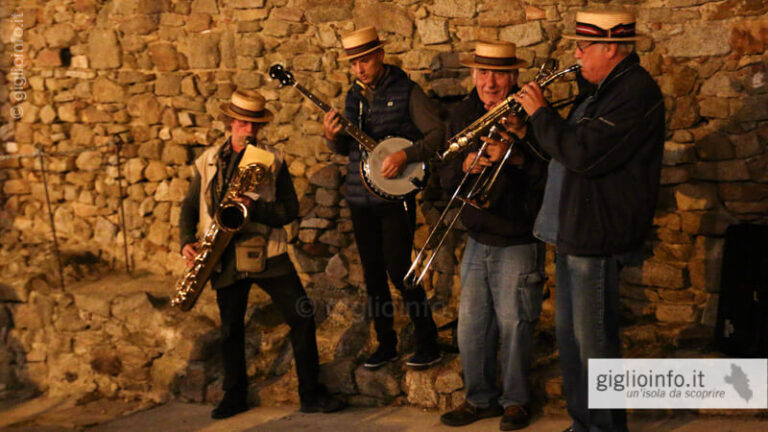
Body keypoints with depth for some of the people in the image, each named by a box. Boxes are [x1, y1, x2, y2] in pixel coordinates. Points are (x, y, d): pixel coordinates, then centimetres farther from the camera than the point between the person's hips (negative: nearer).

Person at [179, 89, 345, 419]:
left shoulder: (272, 160, 3)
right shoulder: (207, 161, 9)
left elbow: (290, 209, -2)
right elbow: (190, 206, 14)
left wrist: (255, 208, -19)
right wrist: (187, 241, -2)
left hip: (267, 254, -1)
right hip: (225, 258, 1)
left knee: (302, 317, -7)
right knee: (231, 329, 9)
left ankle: (311, 395, 3)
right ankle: (235, 395, 26)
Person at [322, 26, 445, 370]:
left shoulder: (406, 91, -6)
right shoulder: (354, 96, 12)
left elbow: (437, 133, -10)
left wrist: (405, 155, -23)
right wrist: (333, 137, -5)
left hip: (395, 198, -6)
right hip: (360, 198, 6)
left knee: (399, 271, -7)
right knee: (373, 275, 10)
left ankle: (428, 345, 6)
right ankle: (386, 344, 22)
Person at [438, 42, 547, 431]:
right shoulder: (463, 115, 8)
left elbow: (552, 176, -14)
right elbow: (446, 177, 6)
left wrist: (515, 155, -27)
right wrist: (466, 165, -14)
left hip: (519, 242, -5)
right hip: (477, 240, 5)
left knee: (513, 326, 2)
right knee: (471, 327, 8)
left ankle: (515, 400, 20)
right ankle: (480, 398, 25)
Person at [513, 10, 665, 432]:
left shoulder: (636, 92, -17)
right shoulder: (601, 90, 16)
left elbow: (585, 154, -26)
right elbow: (567, 148, 21)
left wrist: (540, 114, -15)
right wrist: (537, 125, 5)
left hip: (597, 237, -10)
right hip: (572, 232, 10)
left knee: (593, 341, -3)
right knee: (569, 336, 17)